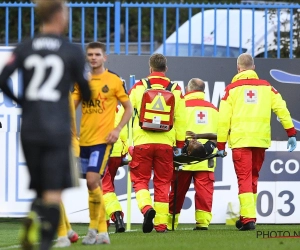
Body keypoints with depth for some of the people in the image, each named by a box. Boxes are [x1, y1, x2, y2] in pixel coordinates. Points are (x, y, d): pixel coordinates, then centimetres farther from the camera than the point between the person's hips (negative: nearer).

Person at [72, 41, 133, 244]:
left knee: (92, 182, -17)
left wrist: (117, 129, -10)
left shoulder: (114, 81, -3)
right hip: (85, 140, 6)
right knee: (96, 185, 9)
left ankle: (93, 227, -7)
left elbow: (129, 108, 2)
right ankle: (103, 232, 15)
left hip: (102, 139, -5)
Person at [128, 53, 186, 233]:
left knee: (140, 179, 8)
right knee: (162, 183, 8)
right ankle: (161, 224, 5)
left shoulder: (138, 88, 3)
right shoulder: (176, 90, 5)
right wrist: (180, 144, 14)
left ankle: (146, 207, -19)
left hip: (142, 142, -1)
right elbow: (181, 120, 6)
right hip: (166, 143, 1)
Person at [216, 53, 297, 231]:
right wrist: (291, 133, 4)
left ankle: (248, 218, -16)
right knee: (253, 178, 17)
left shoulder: (232, 89, 3)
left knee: (244, 179, -4)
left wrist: (221, 145, 4)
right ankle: (248, 215, 22)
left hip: (240, 141, -3)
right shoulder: (266, 87, 10)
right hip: (261, 140, 3)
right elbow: (282, 109, 2)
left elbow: (223, 119, 0)